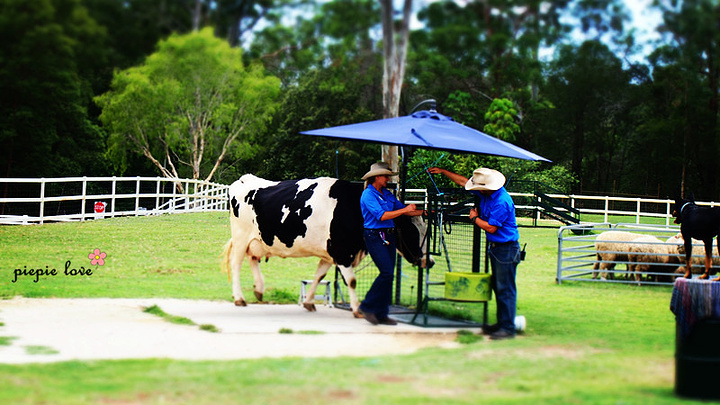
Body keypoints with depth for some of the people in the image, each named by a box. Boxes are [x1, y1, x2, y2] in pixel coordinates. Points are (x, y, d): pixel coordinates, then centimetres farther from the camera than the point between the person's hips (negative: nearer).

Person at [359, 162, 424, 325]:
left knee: (388, 275, 5)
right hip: (374, 236, -8)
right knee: (387, 272, -16)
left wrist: (424, 212, 9)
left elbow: (402, 209, 18)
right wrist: (405, 210, -15)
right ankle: (367, 307, -4)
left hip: (388, 236, 8)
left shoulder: (387, 194, 15)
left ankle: (381, 314, 10)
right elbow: (382, 215, -19)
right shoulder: (368, 194, -10)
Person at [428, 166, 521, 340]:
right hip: (495, 247, 10)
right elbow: (463, 181, 18)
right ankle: (501, 323, 20)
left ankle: (508, 328, -6)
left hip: (506, 249, -10)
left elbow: (491, 227, -21)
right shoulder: (486, 193, 5)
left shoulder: (502, 202, -24)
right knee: (497, 287, 13)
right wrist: (443, 171, 22)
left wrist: (475, 218, -5)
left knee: (506, 289, -8)